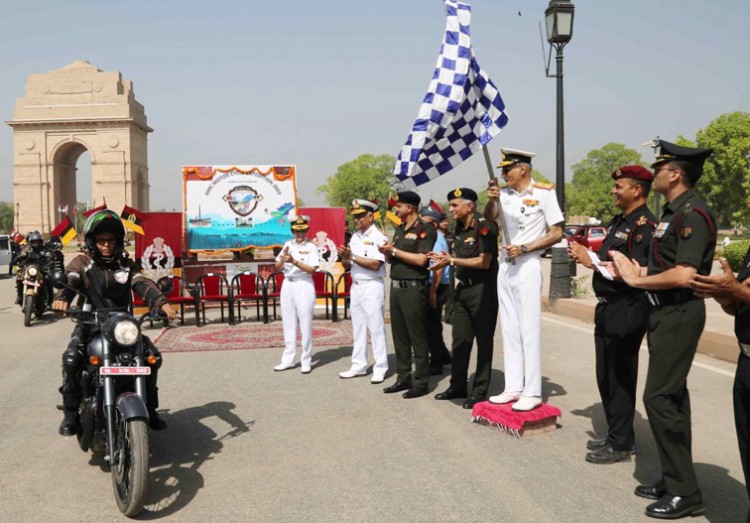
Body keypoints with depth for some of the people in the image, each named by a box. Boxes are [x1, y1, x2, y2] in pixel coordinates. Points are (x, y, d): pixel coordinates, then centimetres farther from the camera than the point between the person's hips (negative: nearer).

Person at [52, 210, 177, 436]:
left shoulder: (126, 264, 11)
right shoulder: (82, 263, 4)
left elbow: (143, 284, -5)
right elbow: (69, 280, -16)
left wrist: (162, 303, -25)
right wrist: (62, 297, -41)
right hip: (89, 324, -2)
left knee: (153, 356, -13)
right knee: (71, 359, -30)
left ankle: (149, 409, 5)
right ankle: (70, 414, -12)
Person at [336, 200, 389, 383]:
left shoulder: (379, 237, -10)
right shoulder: (354, 237, 11)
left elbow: (376, 264, -20)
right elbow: (347, 266, 13)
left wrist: (353, 256, -18)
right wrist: (345, 257, -9)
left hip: (372, 287, -7)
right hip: (355, 286, 7)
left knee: (376, 328, -2)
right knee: (358, 328, 12)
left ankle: (380, 368, 5)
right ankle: (359, 366, 20)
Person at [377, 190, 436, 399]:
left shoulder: (425, 229, -8)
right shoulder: (399, 229, 16)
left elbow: (421, 259, -20)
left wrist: (394, 250, -13)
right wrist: (386, 252, -3)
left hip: (414, 288, -8)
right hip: (396, 287, 8)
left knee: (417, 337, -3)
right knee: (399, 335, 11)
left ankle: (421, 382, 4)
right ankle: (403, 378, 20)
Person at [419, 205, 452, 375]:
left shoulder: (436, 239, -15)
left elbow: (438, 269, -21)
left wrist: (433, 291, -23)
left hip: (437, 287, -9)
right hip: (431, 286, 9)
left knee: (432, 325, 0)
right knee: (432, 324, 18)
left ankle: (436, 364, 10)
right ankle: (443, 356, 31)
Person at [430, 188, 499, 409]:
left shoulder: (484, 227, -15)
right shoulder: (460, 227, 11)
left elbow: (484, 262, -20)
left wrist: (452, 260, -17)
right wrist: (445, 260, -2)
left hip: (482, 289, -8)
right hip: (463, 287, 8)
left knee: (483, 341, 2)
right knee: (460, 339, 13)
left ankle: (480, 391, 9)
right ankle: (458, 386, 24)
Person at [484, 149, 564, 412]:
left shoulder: (544, 193, -7)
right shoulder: (506, 193, 8)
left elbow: (557, 234, -8)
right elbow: (488, 219, 2)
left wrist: (524, 248, -15)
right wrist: (491, 199, -16)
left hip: (527, 266, -6)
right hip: (505, 266, 6)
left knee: (529, 329, -5)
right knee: (509, 329, 9)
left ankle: (532, 392, 1)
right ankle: (513, 387, 17)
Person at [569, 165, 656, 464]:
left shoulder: (645, 225, -16)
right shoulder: (619, 221, 15)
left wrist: (591, 262, -19)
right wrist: (586, 254, 0)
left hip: (626, 312, -10)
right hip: (607, 308, 10)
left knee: (620, 378, -1)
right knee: (605, 376, 17)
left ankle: (621, 445, 12)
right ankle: (615, 435, 31)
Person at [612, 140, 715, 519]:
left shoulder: (693, 213, -16)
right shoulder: (672, 213, 14)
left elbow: (684, 275, -26)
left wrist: (637, 279, -15)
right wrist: (635, 272, 5)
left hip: (679, 314, -10)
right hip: (665, 311, 10)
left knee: (659, 397, -9)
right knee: (670, 396, 15)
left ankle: (684, 492, 1)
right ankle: (674, 480, 25)